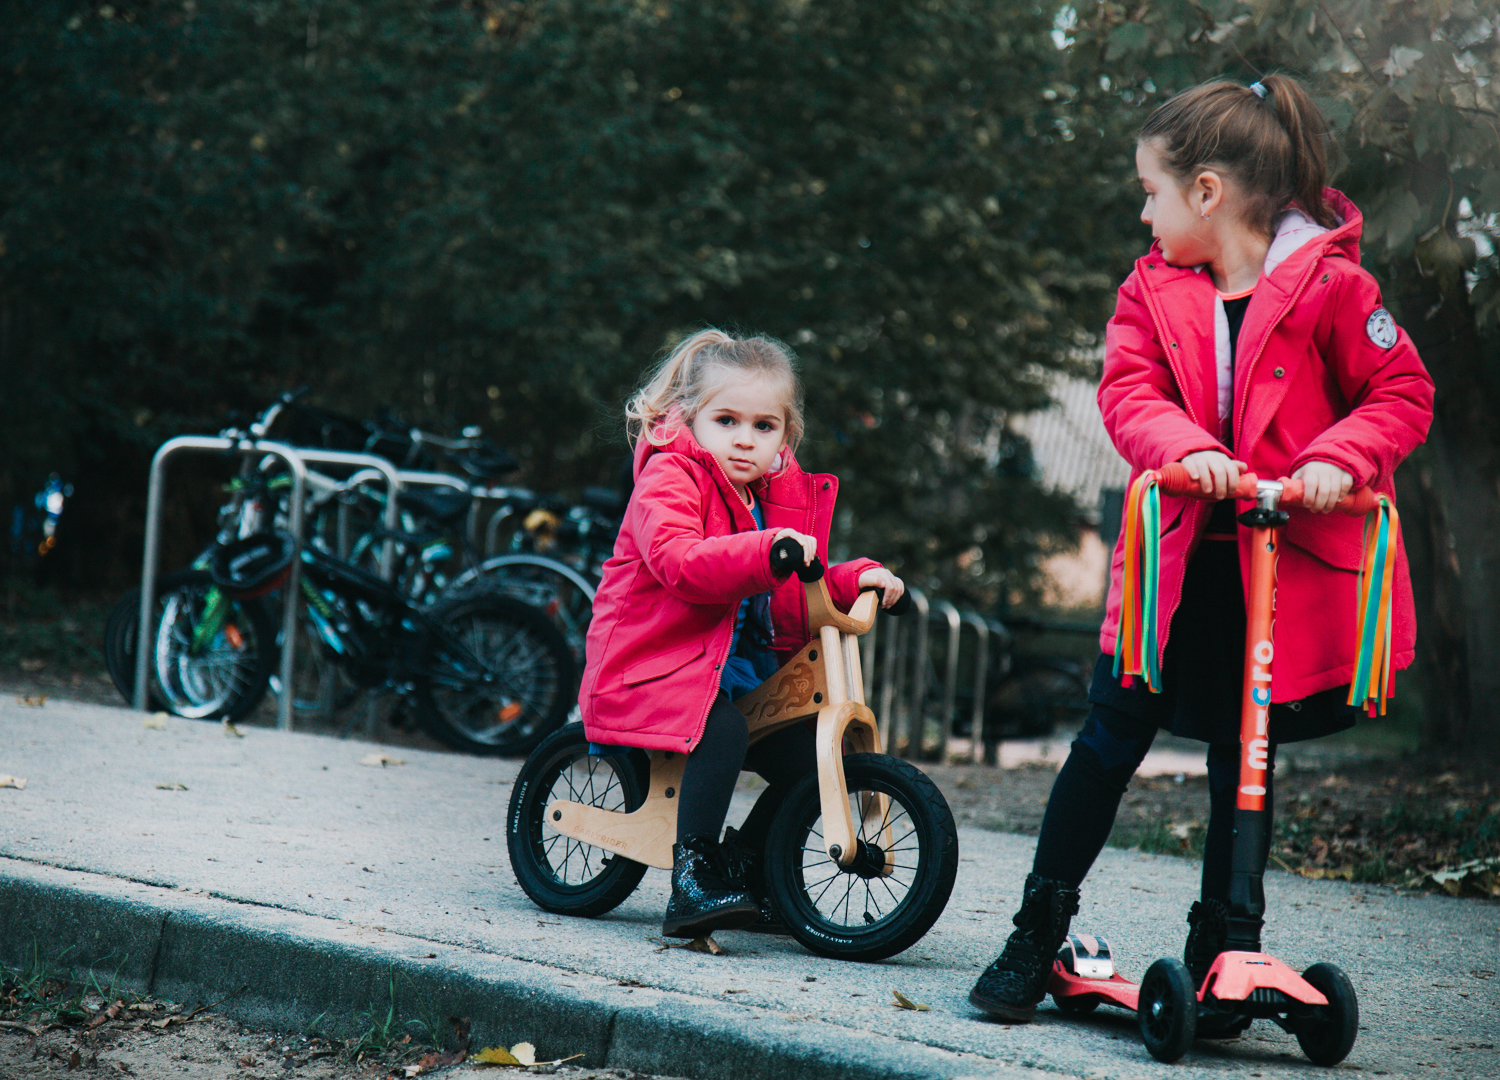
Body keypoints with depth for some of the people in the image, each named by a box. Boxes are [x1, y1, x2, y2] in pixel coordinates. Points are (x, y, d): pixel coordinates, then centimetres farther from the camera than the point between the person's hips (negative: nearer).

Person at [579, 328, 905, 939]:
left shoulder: (783, 496, 13)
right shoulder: (668, 480, -11)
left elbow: (797, 596, 20)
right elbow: (677, 561, -31)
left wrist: (855, 580, 1)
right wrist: (765, 551, -42)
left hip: (740, 675, 8)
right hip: (648, 671, -8)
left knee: (806, 754, -4)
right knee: (722, 730, -34)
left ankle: (741, 875, 16)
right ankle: (692, 881, -26)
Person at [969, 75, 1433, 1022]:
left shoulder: (1329, 285, -7)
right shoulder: (1154, 287, 4)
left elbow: (1402, 392, -4)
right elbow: (1129, 391, -7)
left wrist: (1338, 456, -22)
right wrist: (1186, 447, -27)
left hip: (1283, 562, -3)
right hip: (1173, 553, 3)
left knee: (1242, 762, 6)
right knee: (1109, 739, 0)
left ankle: (1216, 957, 19)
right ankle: (1038, 935, 10)